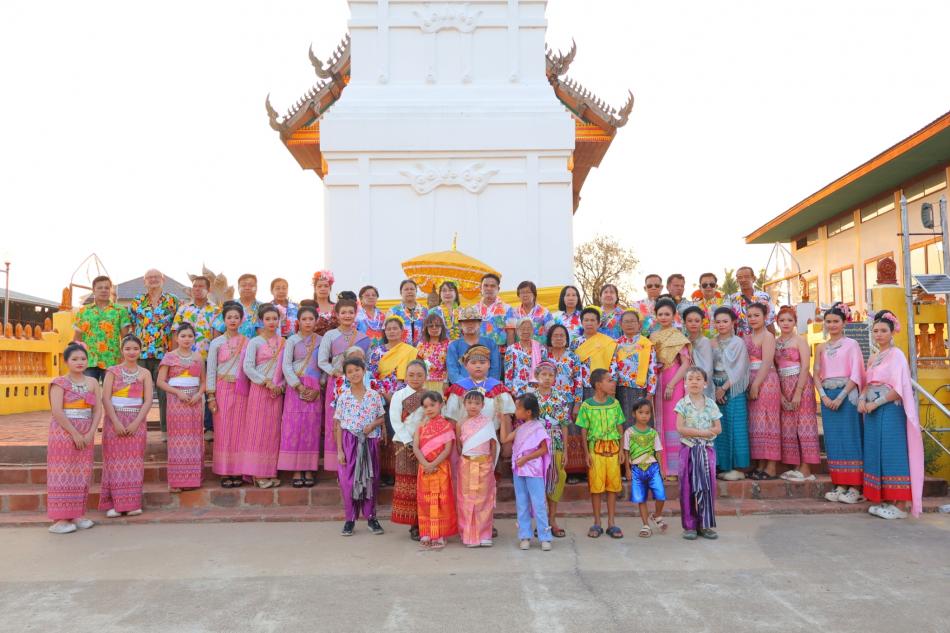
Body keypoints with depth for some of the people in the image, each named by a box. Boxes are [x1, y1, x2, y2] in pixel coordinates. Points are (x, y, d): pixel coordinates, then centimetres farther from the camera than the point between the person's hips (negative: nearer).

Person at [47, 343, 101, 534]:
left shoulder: (92, 382, 8)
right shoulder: (60, 382, -5)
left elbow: (98, 410, 4)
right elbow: (56, 411, -14)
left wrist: (90, 433, -8)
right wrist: (75, 433, -16)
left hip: (86, 434, 5)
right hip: (64, 432, -5)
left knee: (82, 473, 6)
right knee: (63, 472, -5)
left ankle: (77, 514, 13)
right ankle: (59, 519, -2)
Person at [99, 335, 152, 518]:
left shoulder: (145, 373, 6)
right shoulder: (113, 371, 3)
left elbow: (148, 400, -1)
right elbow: (106, 399, -5)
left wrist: (136, 423, -12)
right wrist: (116, 422, -14)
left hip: (137, 422, 1)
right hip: (115, 420, -1)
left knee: (134, 460, 3)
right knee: (115, 460, 0)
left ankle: (132, 503, 8)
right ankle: (114, 503, 5)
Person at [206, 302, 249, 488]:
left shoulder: (248, 342, 6)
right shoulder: (217, 343, 4)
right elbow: (210, 371, 3)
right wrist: (211, 396, -3)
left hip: (241, 390, 1)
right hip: (222, 389, 0)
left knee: (239, 430, 2)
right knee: (223, 430, 0)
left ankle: (238, 472, 9)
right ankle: (224, 472, 7)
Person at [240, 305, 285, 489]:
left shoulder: (283, 342, 10)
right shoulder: (255, 342, -1)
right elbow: (247, 367, -9)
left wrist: (281, 385, -7)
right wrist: (267, 382, -14)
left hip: (277, 391, 4)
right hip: (259, 390, -4)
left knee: (274, 431, 6)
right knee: (258, 430, -2)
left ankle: (270, 471, 13)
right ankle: (257, 473, 3)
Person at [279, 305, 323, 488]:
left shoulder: (321, 340, 9)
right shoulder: (292, 340, 5)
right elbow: (286, 365, -3)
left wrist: (318, 388, -8)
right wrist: (300, 386, -11)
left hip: (315, 389, 1)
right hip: (295, 387, -1)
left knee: (312, 428, 0)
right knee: (294, 427, -3)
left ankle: (309, 470, 6)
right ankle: (296, 471, 2)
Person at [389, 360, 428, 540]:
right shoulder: (399, 395, 3)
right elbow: (395, 421, -4)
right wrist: (409, 443, -13)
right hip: (405, 444, -2)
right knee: (408, 484, 0)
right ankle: (414, 525, 7)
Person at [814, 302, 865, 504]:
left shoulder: (851, 344, 0)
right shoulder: (821, 347, 12)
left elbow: (856, 374, -6)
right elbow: (817, 374, 8)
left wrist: (841, 396, -14)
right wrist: (824, 396, -7)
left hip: (846, 394, -4)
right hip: (827, 396, 4)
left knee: (849, 438, -4)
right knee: (833, 440, 4)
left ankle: (854, 488, 0)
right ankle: (840, 485, 8)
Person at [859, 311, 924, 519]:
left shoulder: (896, 355, -6)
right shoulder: (872, 358, 16)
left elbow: (899, 389, -14)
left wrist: (876, 403, -14)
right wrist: (862, 398, -4)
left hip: (891, 410, -7)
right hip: (873, 411, 7)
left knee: (894, 455, -6)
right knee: (875, 454, 8)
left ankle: (901, 505, -1)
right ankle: (883, 500, 15)